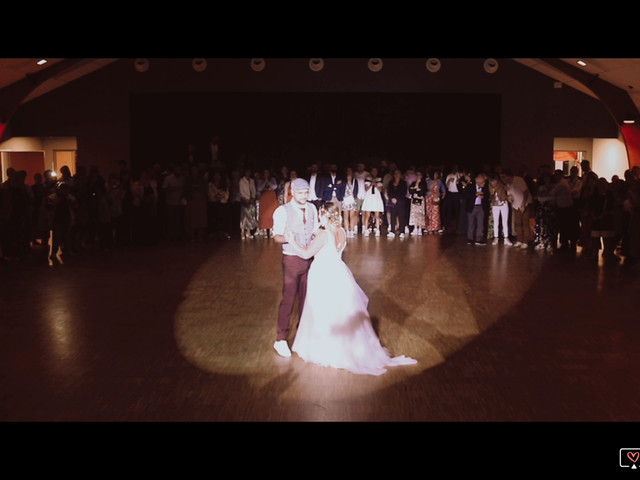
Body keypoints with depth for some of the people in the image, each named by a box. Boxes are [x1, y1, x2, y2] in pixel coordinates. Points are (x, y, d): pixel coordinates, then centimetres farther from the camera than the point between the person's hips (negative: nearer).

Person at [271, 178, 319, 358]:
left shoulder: (312, 208, 3)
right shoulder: (282, 211, -13)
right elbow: (276, 236, -13)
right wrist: (286, 238, -34)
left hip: (309, 258, 5)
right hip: (291, 260, -5)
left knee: (306, 297, 14)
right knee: (288, 299, -3)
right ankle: (281, 339, 8)